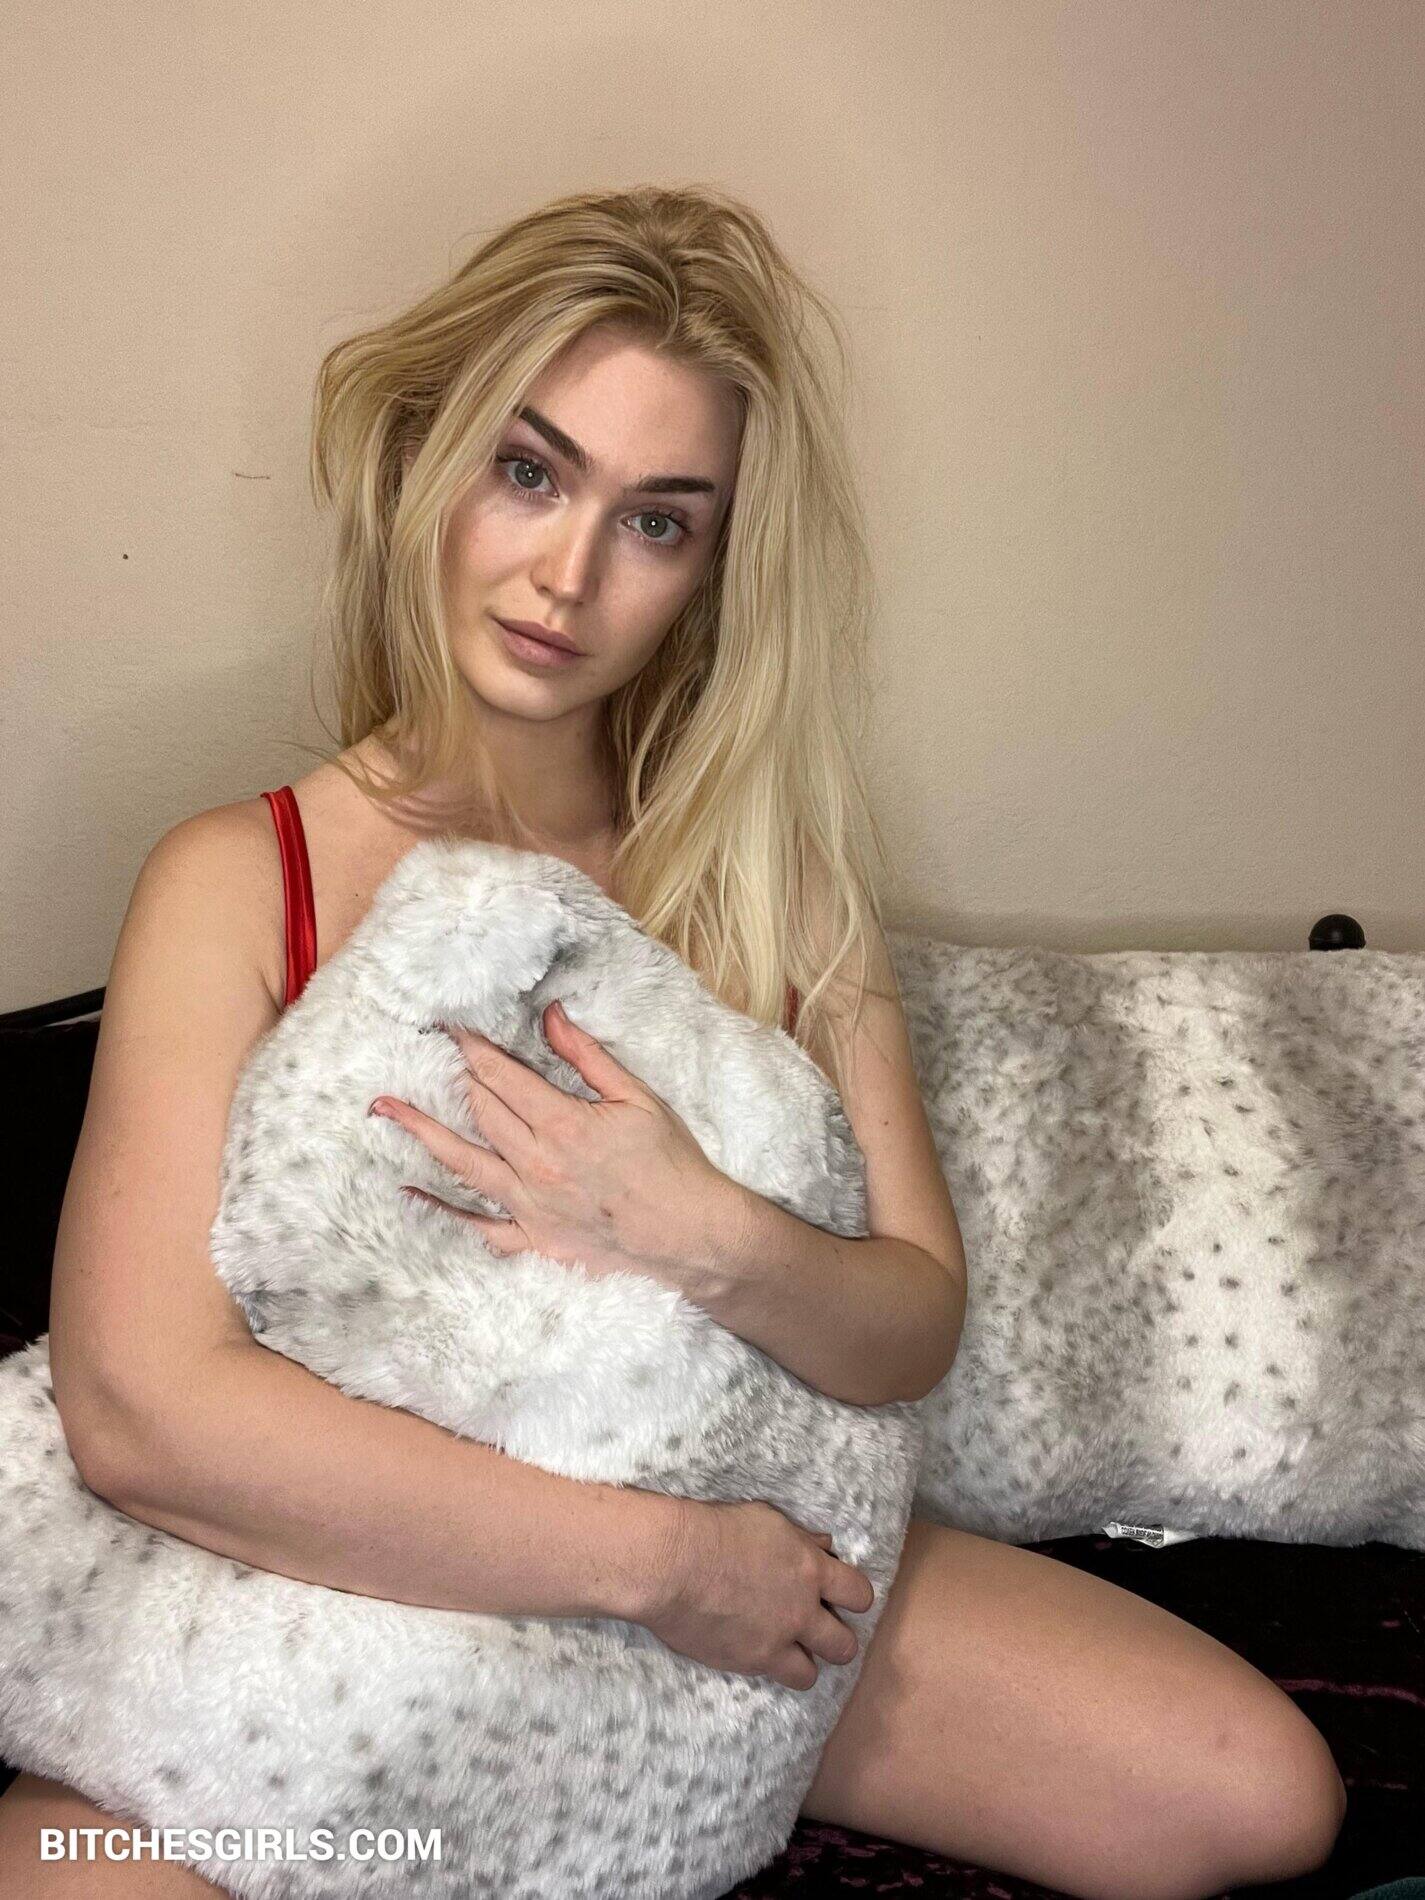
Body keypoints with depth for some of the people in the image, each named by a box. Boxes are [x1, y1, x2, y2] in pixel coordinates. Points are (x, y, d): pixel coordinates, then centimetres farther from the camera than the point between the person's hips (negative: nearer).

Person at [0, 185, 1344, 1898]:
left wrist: (719, 1242, -26)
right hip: (344, 1601, -3)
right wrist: (656, 1557, -22)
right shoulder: (236, 883, -11)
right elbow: (140, 1406, -22)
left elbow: (917, 1324, -3)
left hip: (739, 1552, 4)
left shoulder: (766, 859, -1)